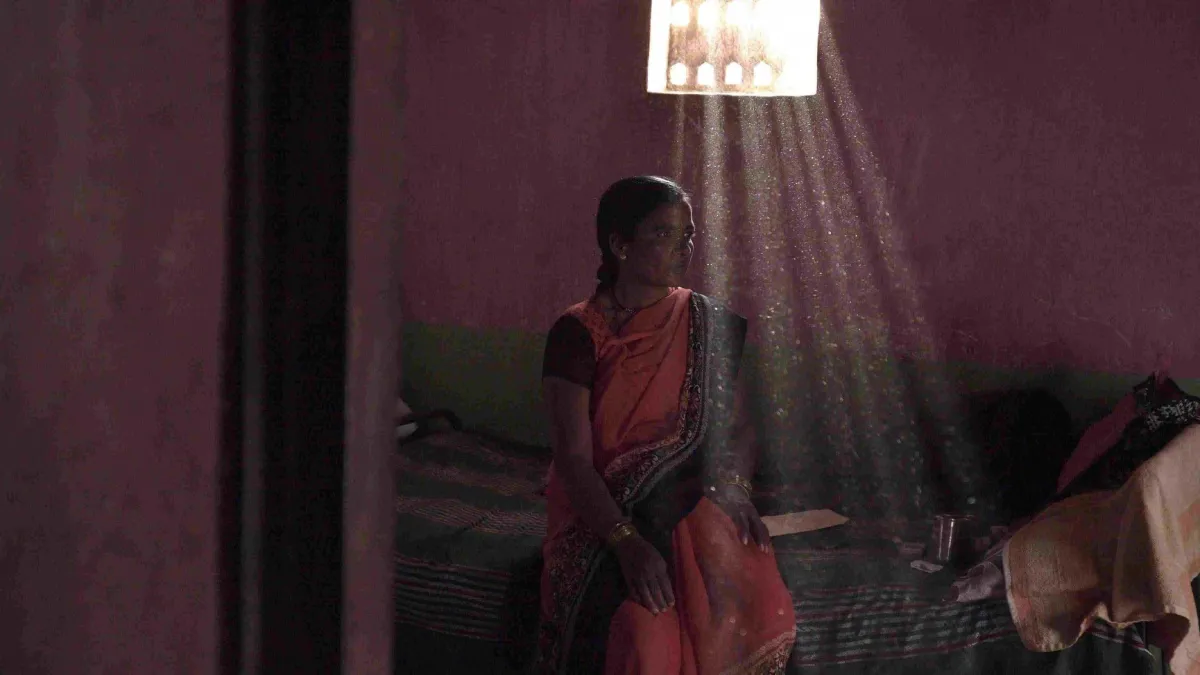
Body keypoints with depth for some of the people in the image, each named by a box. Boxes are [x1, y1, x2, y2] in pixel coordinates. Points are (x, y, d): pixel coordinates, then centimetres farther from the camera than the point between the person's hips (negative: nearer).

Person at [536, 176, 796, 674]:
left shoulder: (708, 325, 7)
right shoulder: (579, 333, -6)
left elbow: (737, 424, 13)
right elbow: (573, 458, -13)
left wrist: (736, 488, -9)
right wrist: (627, 541, -26)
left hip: (691, 502, 3)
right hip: (602, 511, -3)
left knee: (760, 611, -28)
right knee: (645, 628, -33)